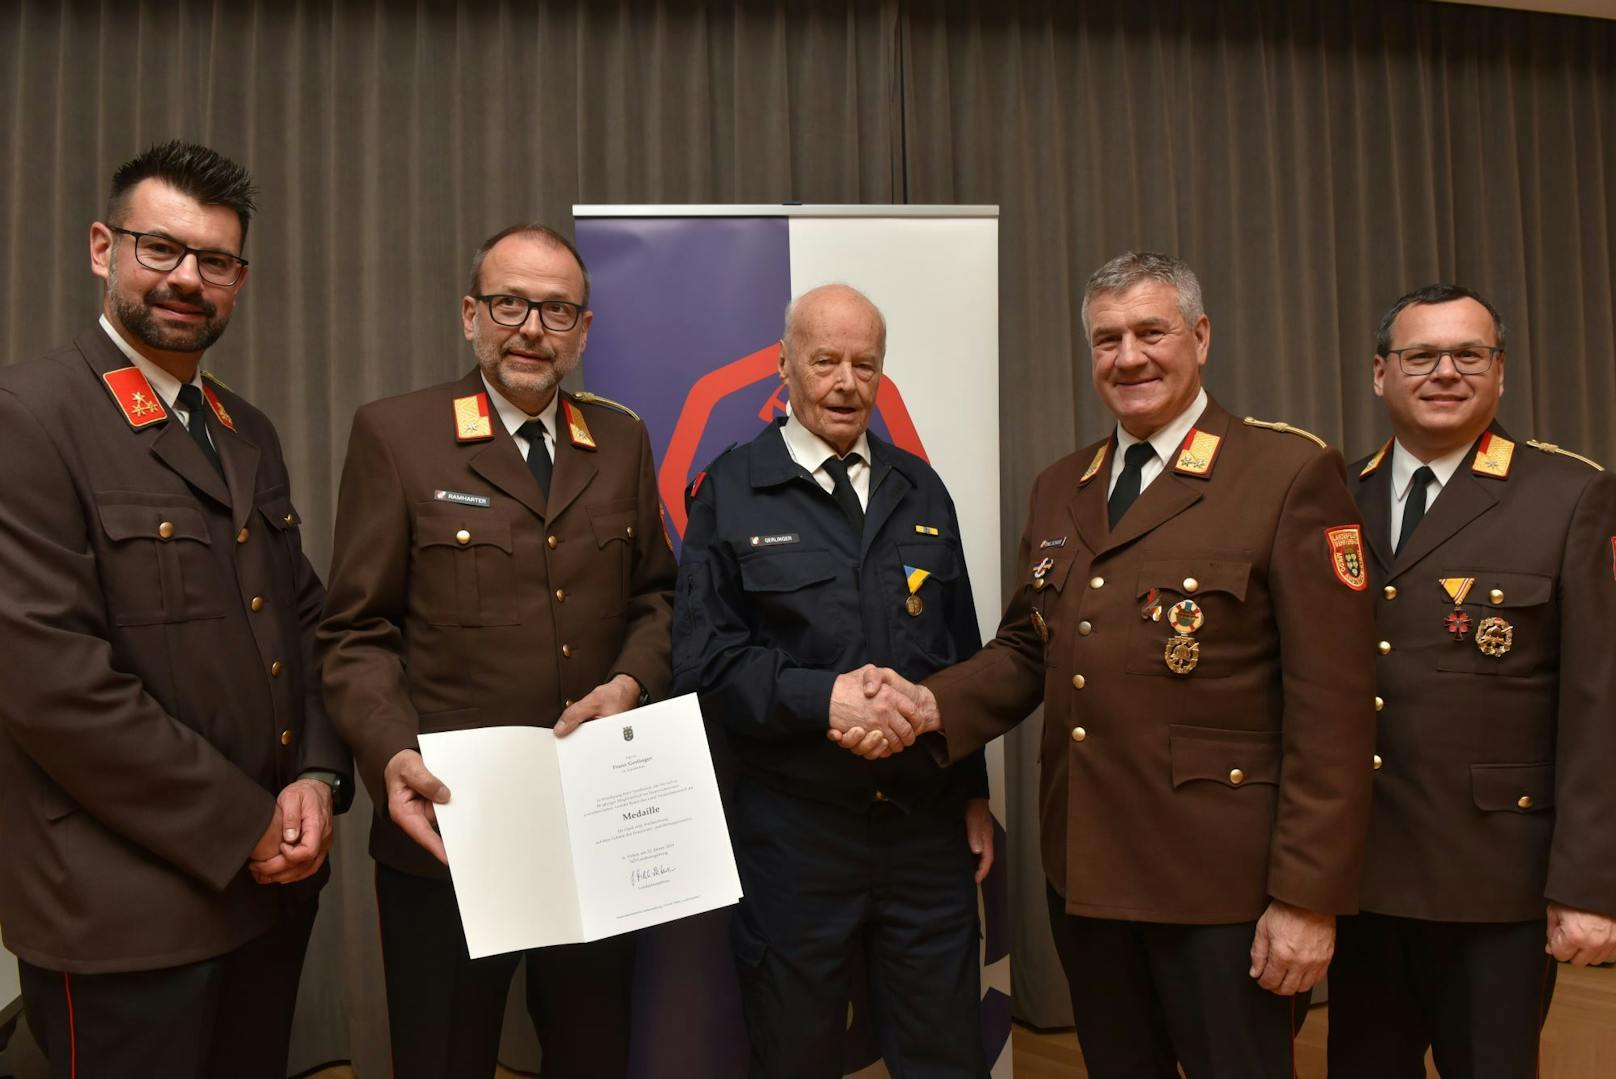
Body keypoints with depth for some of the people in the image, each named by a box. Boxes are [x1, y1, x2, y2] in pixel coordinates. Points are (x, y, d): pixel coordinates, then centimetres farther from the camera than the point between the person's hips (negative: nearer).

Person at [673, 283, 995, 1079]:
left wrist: (975, 792, 13)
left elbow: (963, 651, 14)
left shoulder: (920, 490, 10)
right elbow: (704, 661, -8)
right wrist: (823, 696, -22)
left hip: (929, 823, 4)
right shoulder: (730, 492, -2)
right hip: (794, 829, -3)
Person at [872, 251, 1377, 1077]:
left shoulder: (1291, 473, -10)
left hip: (1221, 882, -5)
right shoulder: (1058, 489, 10)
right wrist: (936, 705, -8)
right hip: (1083, 872, 6)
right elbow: (1027, 647, 11)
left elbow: (1331, 705, -13)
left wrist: (1308, 897, -15)